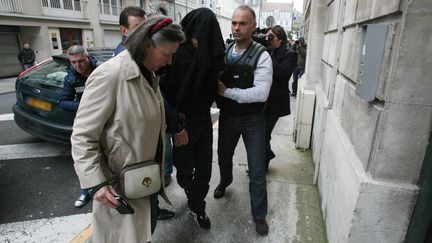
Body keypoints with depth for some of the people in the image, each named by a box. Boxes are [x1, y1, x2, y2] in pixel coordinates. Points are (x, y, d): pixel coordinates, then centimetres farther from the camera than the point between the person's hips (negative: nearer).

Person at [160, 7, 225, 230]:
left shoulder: (212, 54, -4)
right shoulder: (176, 52, -15)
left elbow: (211, 89, 3)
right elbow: (166, 91, -14)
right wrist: (177, 125, -13)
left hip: (203, 120, 3)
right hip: (181, 121, -3)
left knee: (204, 168, 9)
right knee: (185, 167, 9)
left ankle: (197, 207, 32)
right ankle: (188, 187, 45)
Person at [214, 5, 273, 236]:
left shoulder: (261, 56, -14)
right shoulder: (224, 51, 0)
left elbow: (261, 93, -24)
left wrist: (226, 91, -21)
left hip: (252, 120, -4)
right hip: (227, 116, 4)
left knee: (257, 169, 5)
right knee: (223, 156, 25)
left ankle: (259, 214, 27)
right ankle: (225, 181, 58)